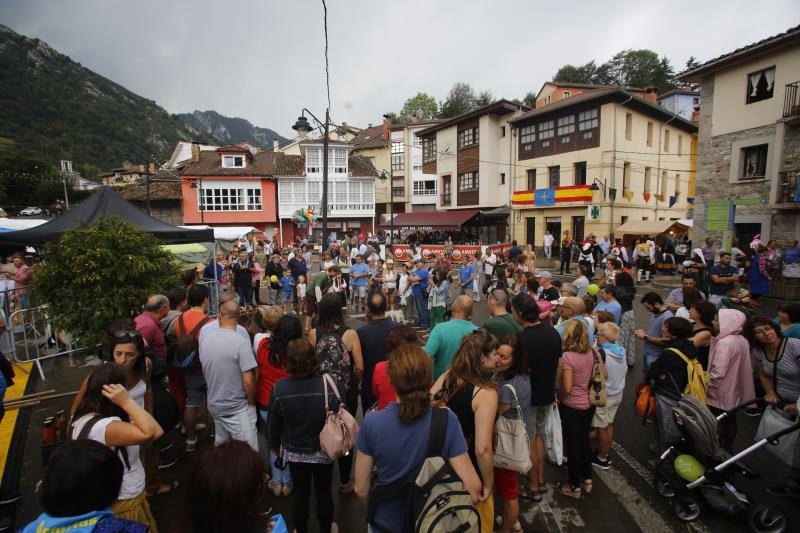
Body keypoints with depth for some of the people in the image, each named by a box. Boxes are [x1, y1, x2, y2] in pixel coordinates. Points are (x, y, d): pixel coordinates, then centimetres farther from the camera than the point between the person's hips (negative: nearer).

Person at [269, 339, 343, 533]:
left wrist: (274, 445, 12)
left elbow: (274, 423, -7)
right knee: (323, 492, 21)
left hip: (295, 452, 1)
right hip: (325, 451, 0)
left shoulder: (279, 388, -23)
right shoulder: (333, 384, -27)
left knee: (300, 493, 22)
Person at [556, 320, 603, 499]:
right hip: (589, 404, 6)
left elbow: (567, 388, -24)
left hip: (571, 407, -6)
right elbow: (604, 375, 5)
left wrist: (559, 396, -5)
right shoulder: (593, 352, -6)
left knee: (572, 445, 10)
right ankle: (587, 480, 38)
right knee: (584, 440, 23)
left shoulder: (567, 357, -25)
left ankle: (574, 486, 26)